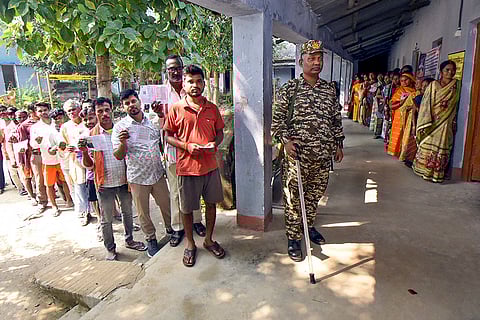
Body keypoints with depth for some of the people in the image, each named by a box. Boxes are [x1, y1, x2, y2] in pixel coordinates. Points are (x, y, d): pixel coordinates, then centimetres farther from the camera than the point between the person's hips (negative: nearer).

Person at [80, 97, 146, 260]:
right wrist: (84, 152, -25)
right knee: (106, 219, 10)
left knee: (128, 212, 18)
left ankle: (129, 240, 39)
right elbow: (88, 165, -6)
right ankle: (110, 249, 28)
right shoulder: (91, 134, -6)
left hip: (124, 181, 3)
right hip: (105, 184, -2)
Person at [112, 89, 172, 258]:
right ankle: (151, 239, 31)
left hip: (158, 174, 3)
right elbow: (118, 156, -9)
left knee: (166, 205, 15)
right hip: (137, 177, -2)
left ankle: (170, 229, 39)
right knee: (143, 212, 11)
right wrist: (123, 142, -28)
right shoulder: (120, 127, -6)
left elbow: (162, 141, 19)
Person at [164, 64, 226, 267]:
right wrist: (187, 146, -16)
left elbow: (220, 132, 13)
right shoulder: (176, 109, -3)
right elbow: (168, 136, 0)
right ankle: (190, 244, 30)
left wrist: (215, 143, -9)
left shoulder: (212, 108, 6)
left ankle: (209, 239, 34)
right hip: (187, 166, -3)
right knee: (187, 208, 9)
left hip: (210, 165, 3)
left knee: (211, 203, 14)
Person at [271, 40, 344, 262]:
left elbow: (336, 119, 17)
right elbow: (277, 118, -3)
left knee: (315, 193, 17)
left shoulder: (329, 89, 11)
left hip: (323, 155, 5)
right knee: (294, 197, 2)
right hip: (297, 154, -4)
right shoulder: (289, 89, -3)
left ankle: (309, 226, 39)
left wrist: (339, 144, 16)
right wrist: (286, 140, -16)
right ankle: (293, 238, 17)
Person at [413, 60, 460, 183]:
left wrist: (453, 124, 1)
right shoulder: (433, 85, 0)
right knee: (427, 146, 0)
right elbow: (426, 104, -5)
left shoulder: (456, 87, 7)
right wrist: (425, 124, -13)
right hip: (432, 122, -2)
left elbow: (455, 107, 9)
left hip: (446, 124, 2)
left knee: (442, 147, 2)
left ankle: (436, 173, 9)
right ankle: (424, 170, 13)